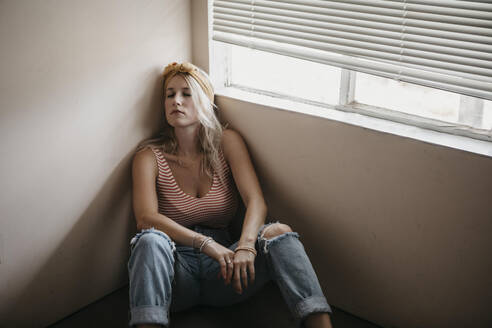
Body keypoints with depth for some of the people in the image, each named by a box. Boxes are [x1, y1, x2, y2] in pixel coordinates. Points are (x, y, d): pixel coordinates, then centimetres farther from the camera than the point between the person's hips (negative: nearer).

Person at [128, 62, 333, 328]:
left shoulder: (227, 142, 5)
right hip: (176, 274, -1)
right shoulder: (150, 156, 1)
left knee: (279, 232, -26)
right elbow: (145, 218, -16)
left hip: (220, 275, 1)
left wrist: (246, 246, -29)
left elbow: (256, 202, -8)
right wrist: (207, 244, -30)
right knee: (151, 240, -35)